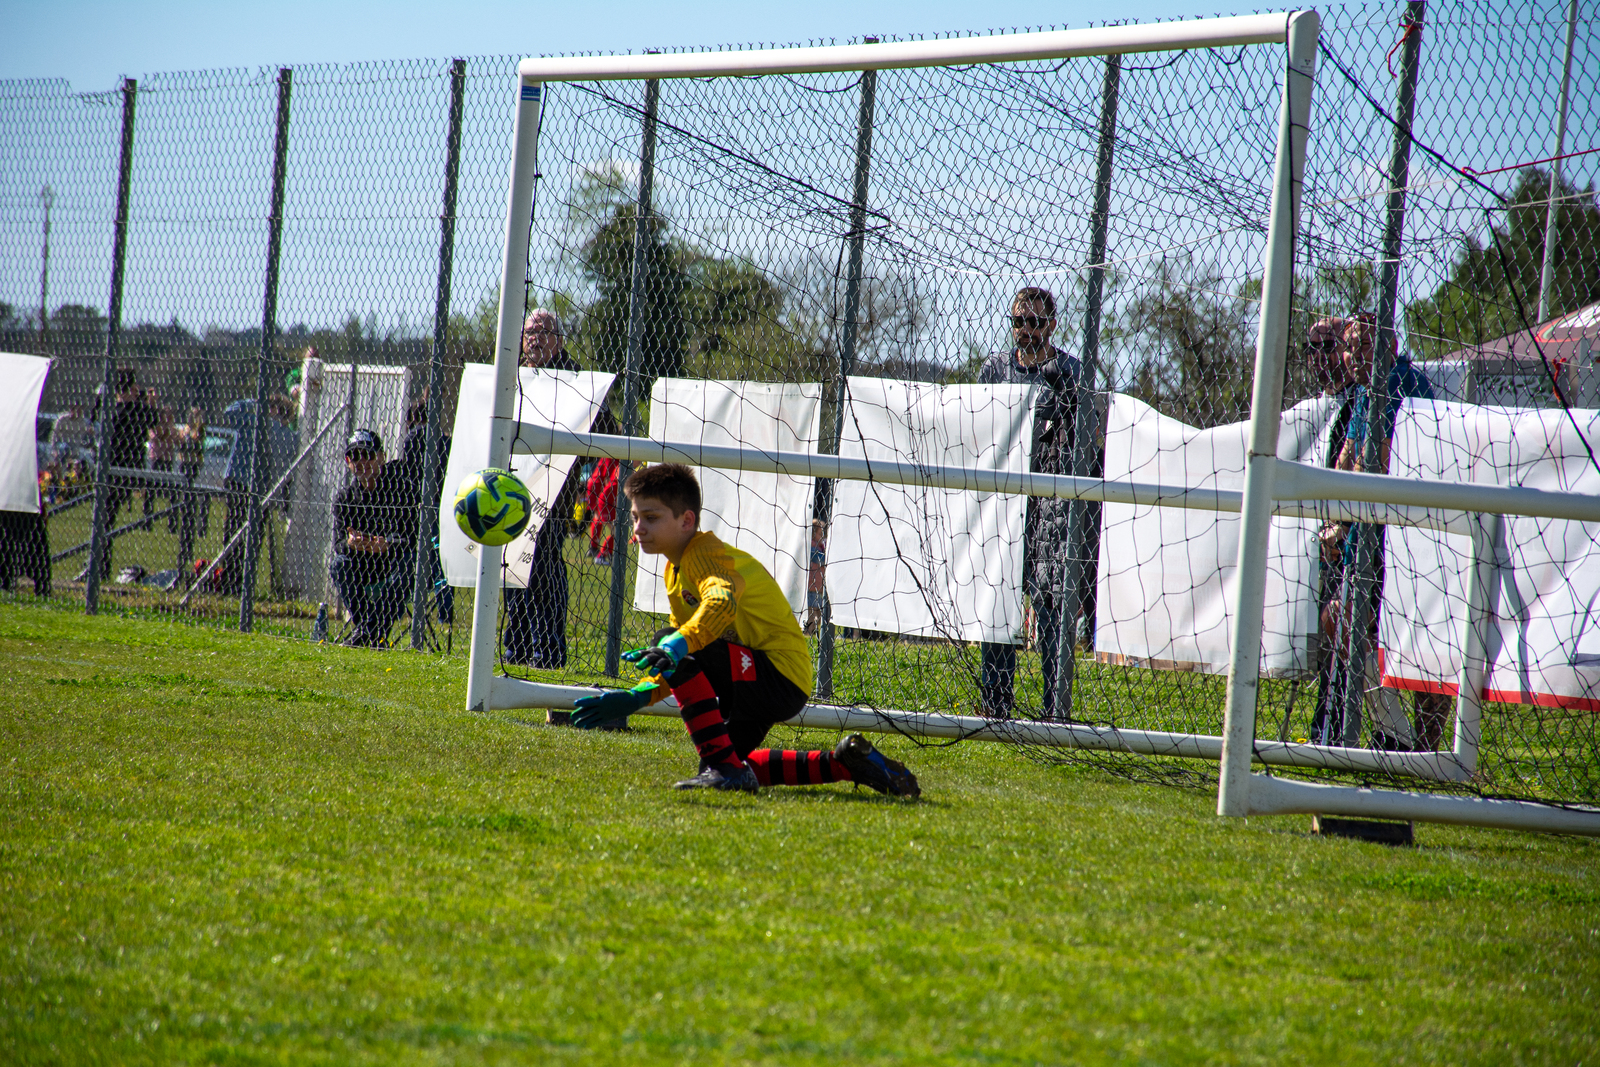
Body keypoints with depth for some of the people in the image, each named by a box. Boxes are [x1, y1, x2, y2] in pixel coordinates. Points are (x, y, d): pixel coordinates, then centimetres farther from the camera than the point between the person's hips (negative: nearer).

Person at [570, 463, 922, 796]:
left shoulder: (706, 554, -16)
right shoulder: (675, 571, 16)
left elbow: (723, 602, -40)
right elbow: (676, 661, 22)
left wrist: (677, 645, -55)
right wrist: (636, 697, 9)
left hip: (781, 675, -11)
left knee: (675, 651, -28)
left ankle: (724, 765, -27)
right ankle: (844, 764, 25)